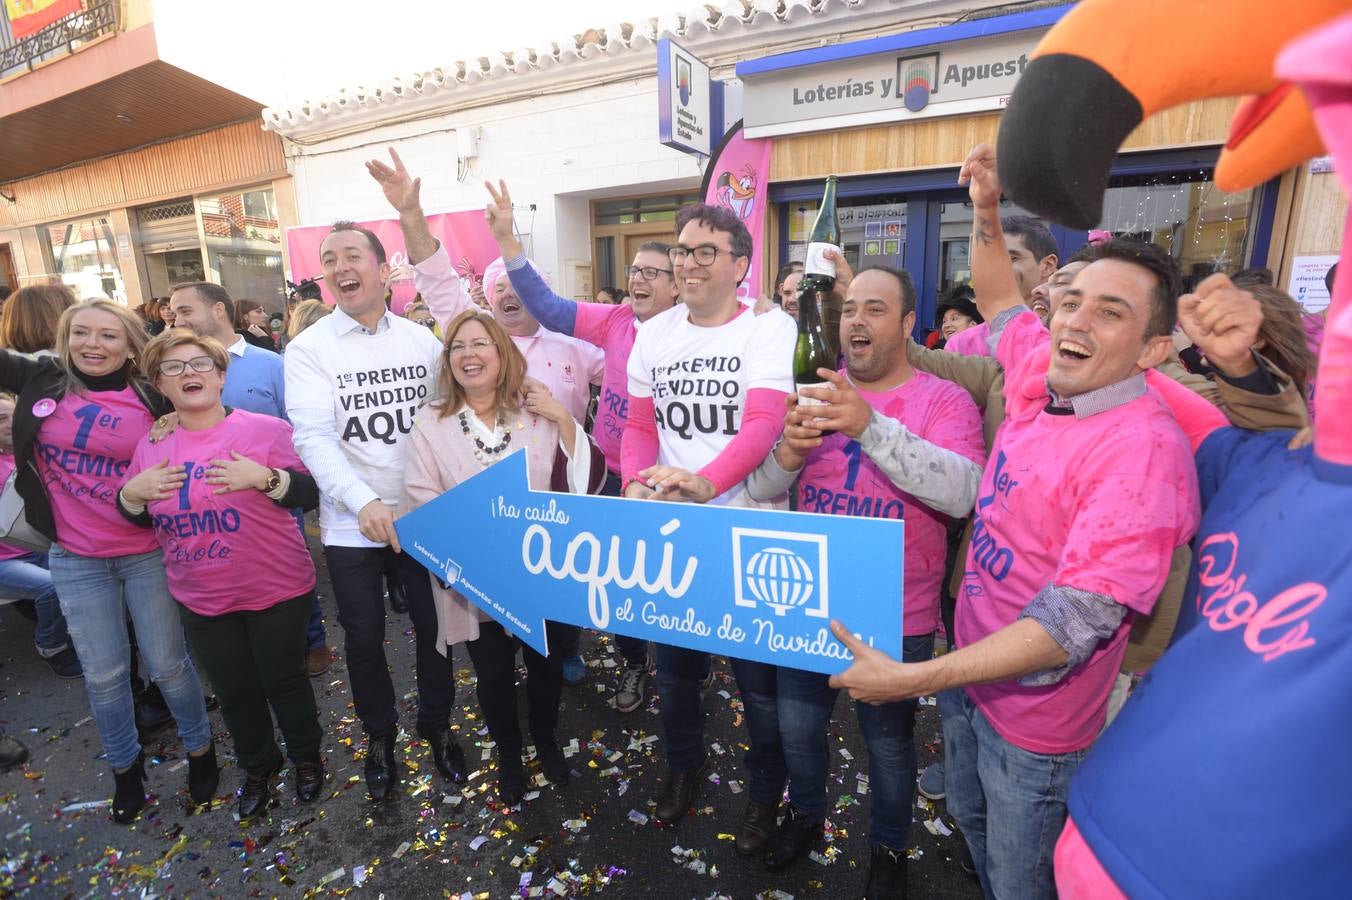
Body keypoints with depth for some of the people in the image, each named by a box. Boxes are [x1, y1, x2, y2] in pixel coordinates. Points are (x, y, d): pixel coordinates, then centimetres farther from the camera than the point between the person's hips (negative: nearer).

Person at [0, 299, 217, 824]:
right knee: (104, 673, 13)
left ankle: (199, 749, 31)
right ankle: (125, 766, 35)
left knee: (167, 664, 8)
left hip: (149, 553, -2)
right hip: (76, 560, 2)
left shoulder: (153, 401, -7)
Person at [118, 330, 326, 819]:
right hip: (201, 600, 4)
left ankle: (306, 756, 37)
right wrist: (133, 492, -7)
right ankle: (257, 767, 41)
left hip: (275, 590, -4)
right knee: (235, 691, 17)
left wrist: (265, 477, -29)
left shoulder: (266, 429, -10)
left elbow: (309, 494, -13)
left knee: (284, 680, 11)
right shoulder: (150, 446, 3)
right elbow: (135, 517, 13)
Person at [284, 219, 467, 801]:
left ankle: (437, 727, 37)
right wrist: (364, 501, -32)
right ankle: (379, 735, 39)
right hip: (351, 524, -1)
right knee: (364, 638, 13)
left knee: (434, 627, 13)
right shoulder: (308, 348, -5)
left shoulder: (421, 340, 1)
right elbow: (312, 435, -16)